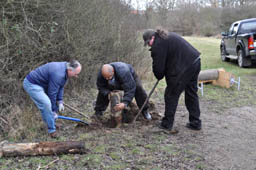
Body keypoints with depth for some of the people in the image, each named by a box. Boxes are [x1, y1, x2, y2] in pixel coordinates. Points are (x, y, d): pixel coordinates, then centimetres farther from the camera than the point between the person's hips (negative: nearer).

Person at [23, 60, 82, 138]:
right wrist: (53, 111, -14)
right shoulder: (58, 74, -30)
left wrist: (60, 101, 0)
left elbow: (60, 87, 7)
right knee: (46, 104, -21)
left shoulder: (64, 69, -1)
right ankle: (52, 130, -9)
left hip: (40, 84, 10)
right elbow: (52, 93, -24)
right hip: (31, 84, -10)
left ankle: (51, 123, 25)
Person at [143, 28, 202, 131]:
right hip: (195, 62, 10)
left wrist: (159, 76, 14)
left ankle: (167, 124, 13)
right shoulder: (169, 36, 20)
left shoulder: (158, 45, -10)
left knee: (171, 95, 4)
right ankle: (195, 123, 25)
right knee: (192, 93, 17)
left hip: (184, 68, -10)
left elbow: (158, 67, -8)